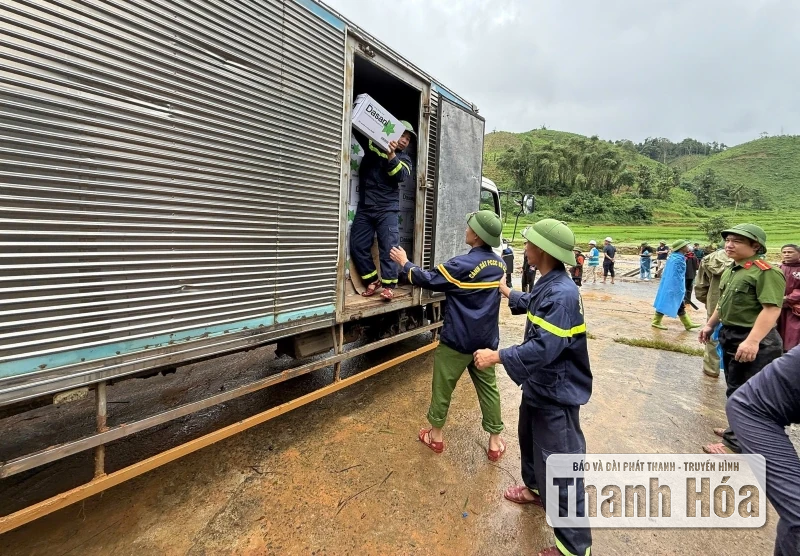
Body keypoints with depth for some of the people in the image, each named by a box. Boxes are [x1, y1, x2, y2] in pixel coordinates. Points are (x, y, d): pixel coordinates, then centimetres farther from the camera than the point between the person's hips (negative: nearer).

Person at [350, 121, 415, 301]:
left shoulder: (404, 159, 12)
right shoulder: (372, 145, 14)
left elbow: (400, 176, -8)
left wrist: (391, 155, -20)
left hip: (387, 209, -2)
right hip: (365, 207, 2)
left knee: (388, 248, -10)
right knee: (357, 246, -1)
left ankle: (388, 285, -2)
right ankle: (373, 280, 11)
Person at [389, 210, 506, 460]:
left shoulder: (463, 264, -22)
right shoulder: (499, 264, 0)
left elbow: (428, 280, -12)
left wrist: (405, 263, 3)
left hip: (457, 340, -6)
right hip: (486, 341, 6)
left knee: (442, 387, 12)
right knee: (488, 388, 16)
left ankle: (436, 435, 29)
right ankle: (495, 442, 26)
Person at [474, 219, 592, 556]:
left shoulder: (562, 294, -30)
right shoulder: (547, 285, 1)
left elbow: (544, 348, -35)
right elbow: (533, 306, 25)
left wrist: (497, 356, -30)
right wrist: (508, 293, 40)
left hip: (557, 395, -10)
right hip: (538, 386, 10)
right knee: (530, 440, 29)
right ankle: (535, 489, 55)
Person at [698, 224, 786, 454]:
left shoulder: (766, 272, -19)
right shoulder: (731, 270, 9)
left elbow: (772, 309, -26)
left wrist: (752, 341, -32)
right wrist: (710, 325, 20)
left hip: (754, 341, -9)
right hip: (730, 336, 9)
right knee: (734, 390, 21)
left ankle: (739, 442, 14)